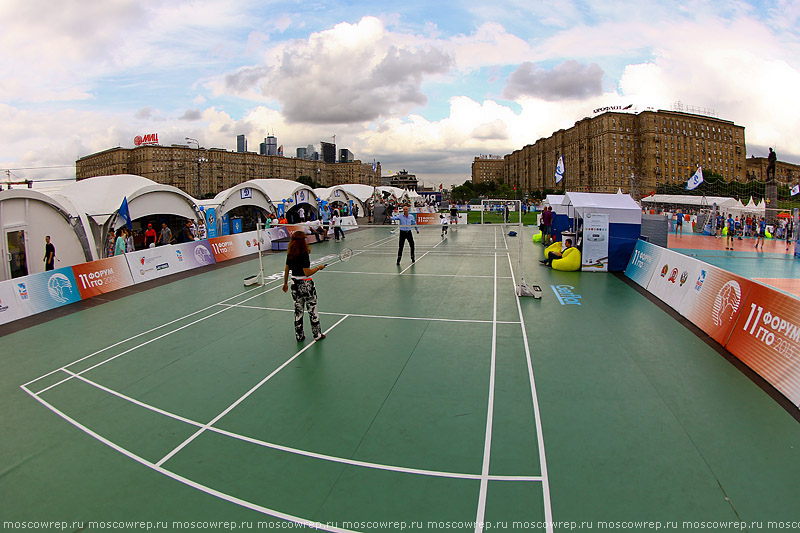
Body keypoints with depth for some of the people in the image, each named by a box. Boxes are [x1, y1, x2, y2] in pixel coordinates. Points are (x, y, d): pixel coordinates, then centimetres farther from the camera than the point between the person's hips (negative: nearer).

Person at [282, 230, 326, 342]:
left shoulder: (290, 254, 1)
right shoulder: (304, 254, -19)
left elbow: (286, 270, 8)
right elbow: (307, 273, -22)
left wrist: (285, 283, 20)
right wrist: (318, 267, -7)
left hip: (295, 284, 6)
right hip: (306, 285, -6)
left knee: (298, 310, 14)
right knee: (312, 310, 8)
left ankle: (299, 336, 21)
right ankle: (317, 334, 19)